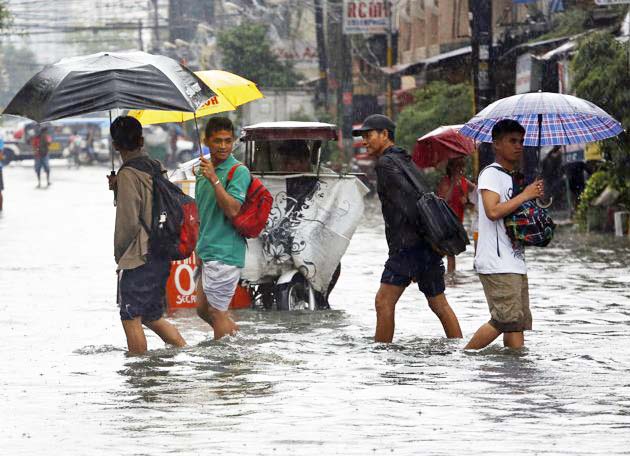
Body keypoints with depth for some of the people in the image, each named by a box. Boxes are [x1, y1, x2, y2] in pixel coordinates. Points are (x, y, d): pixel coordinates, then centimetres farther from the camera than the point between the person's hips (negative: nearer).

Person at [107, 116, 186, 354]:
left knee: (131, 319, -1)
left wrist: (119, 253, -4)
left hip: (138, 258, -8)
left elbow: (129, 222, -17)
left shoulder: (129, 175, -15)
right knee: (152, 317, 19)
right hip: (161, 258, 8)